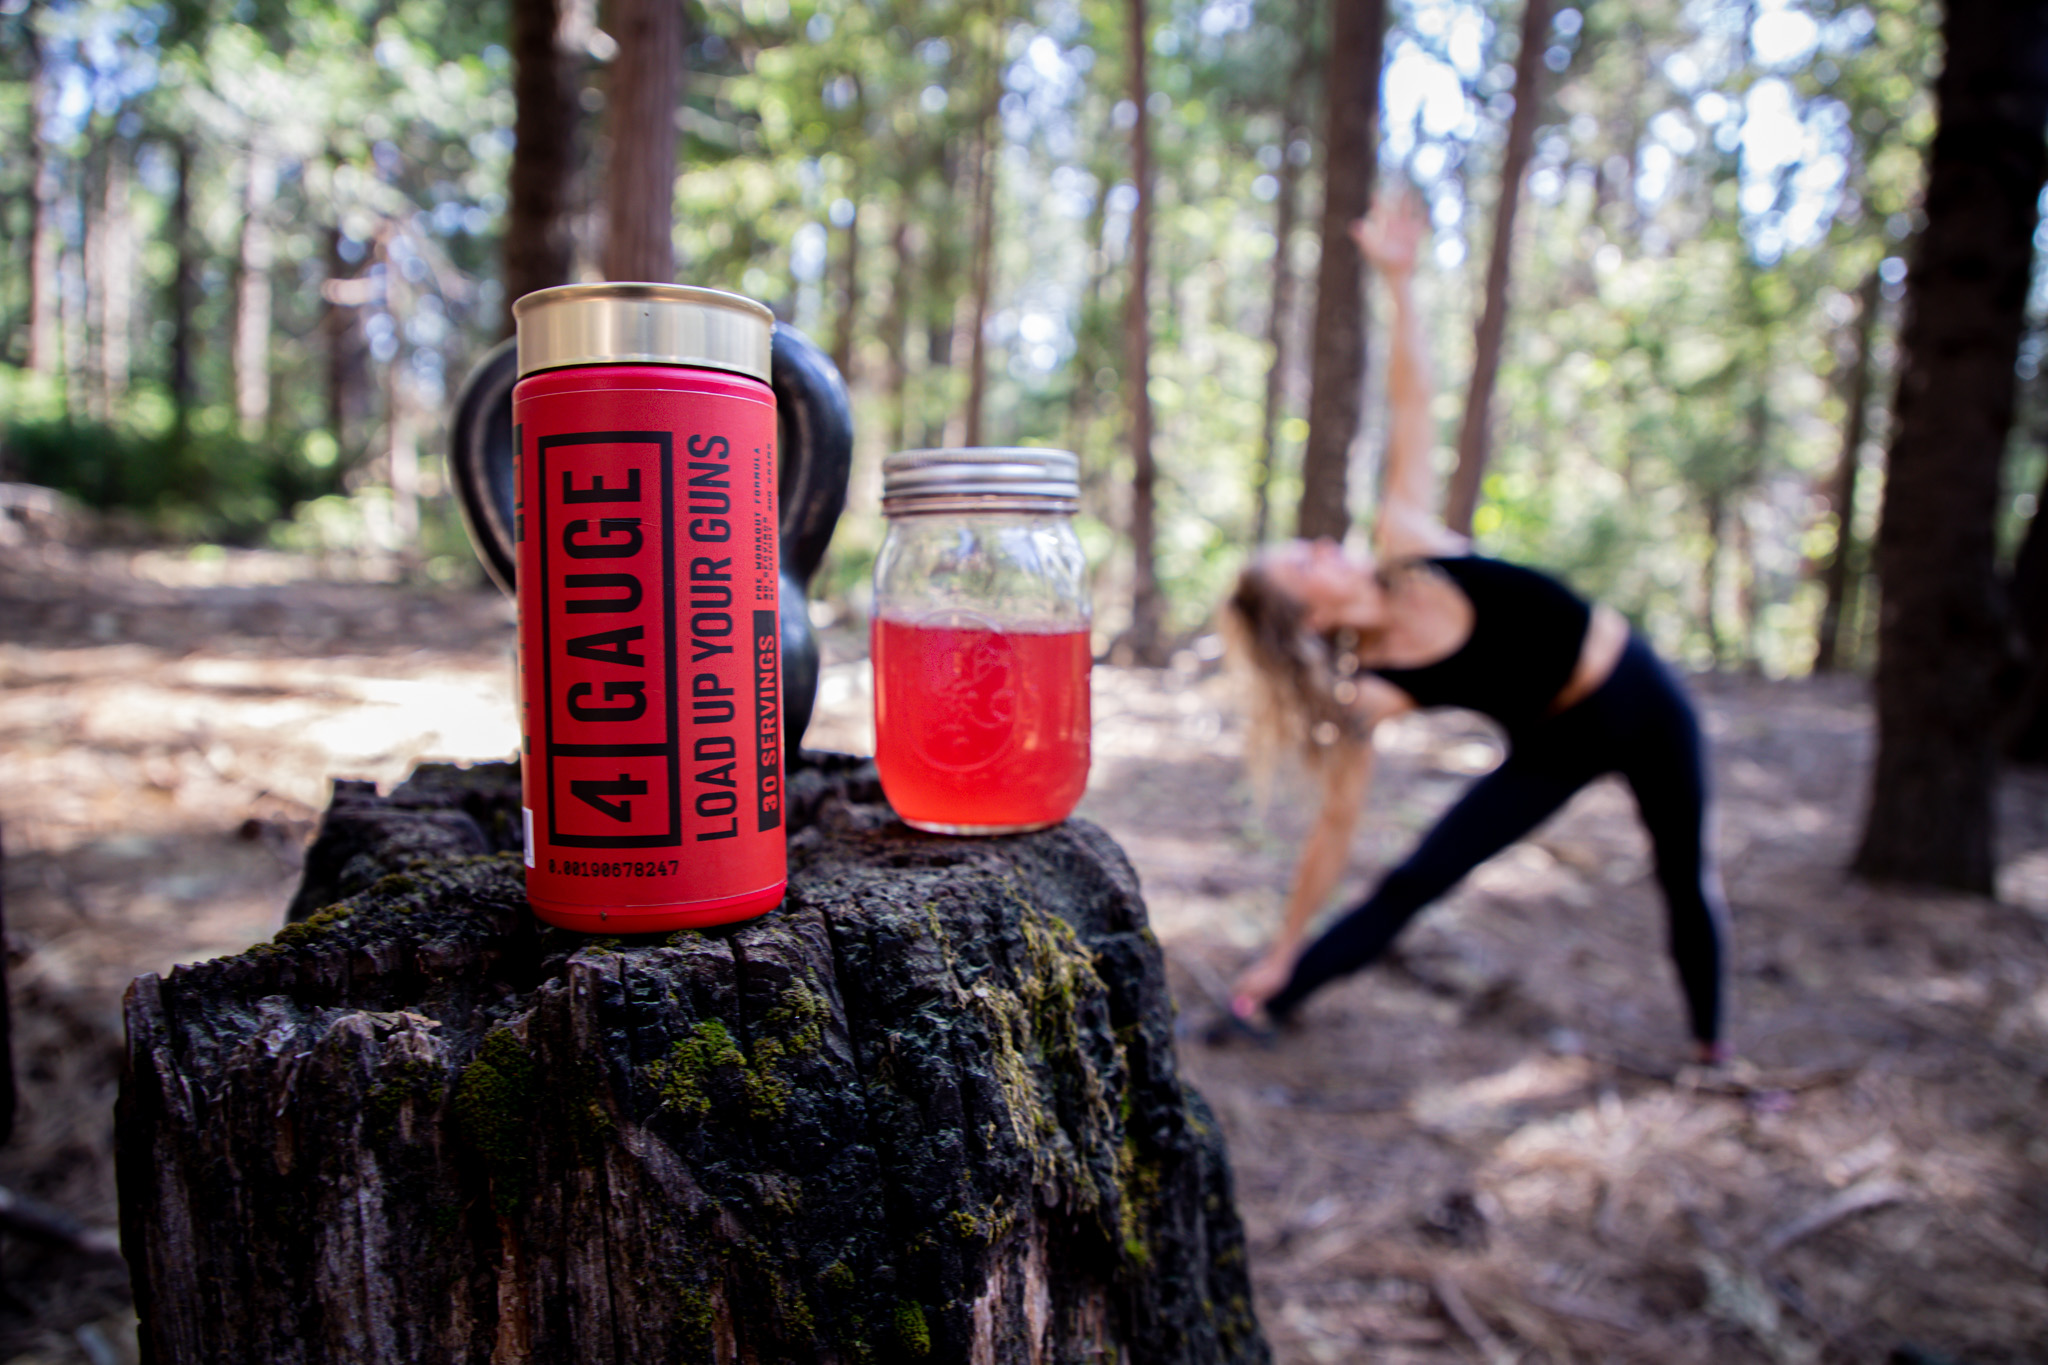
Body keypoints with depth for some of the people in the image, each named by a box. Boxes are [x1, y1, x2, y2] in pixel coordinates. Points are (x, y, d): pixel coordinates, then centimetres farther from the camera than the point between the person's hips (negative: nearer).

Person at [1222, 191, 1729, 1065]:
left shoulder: (1405, 541, -18)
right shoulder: (1363, 694, -24)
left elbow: (1409, 411, -16)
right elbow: (1335, 827, -19)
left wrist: (1398, 283, -22)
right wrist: (1284, 952, -17)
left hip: (1639, 698, 3)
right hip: (1555, 747, -3)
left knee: (1685, 880, 15)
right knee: (1411, 885, -8)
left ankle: (1710, 1049, 38)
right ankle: (1263, 1006, 6)